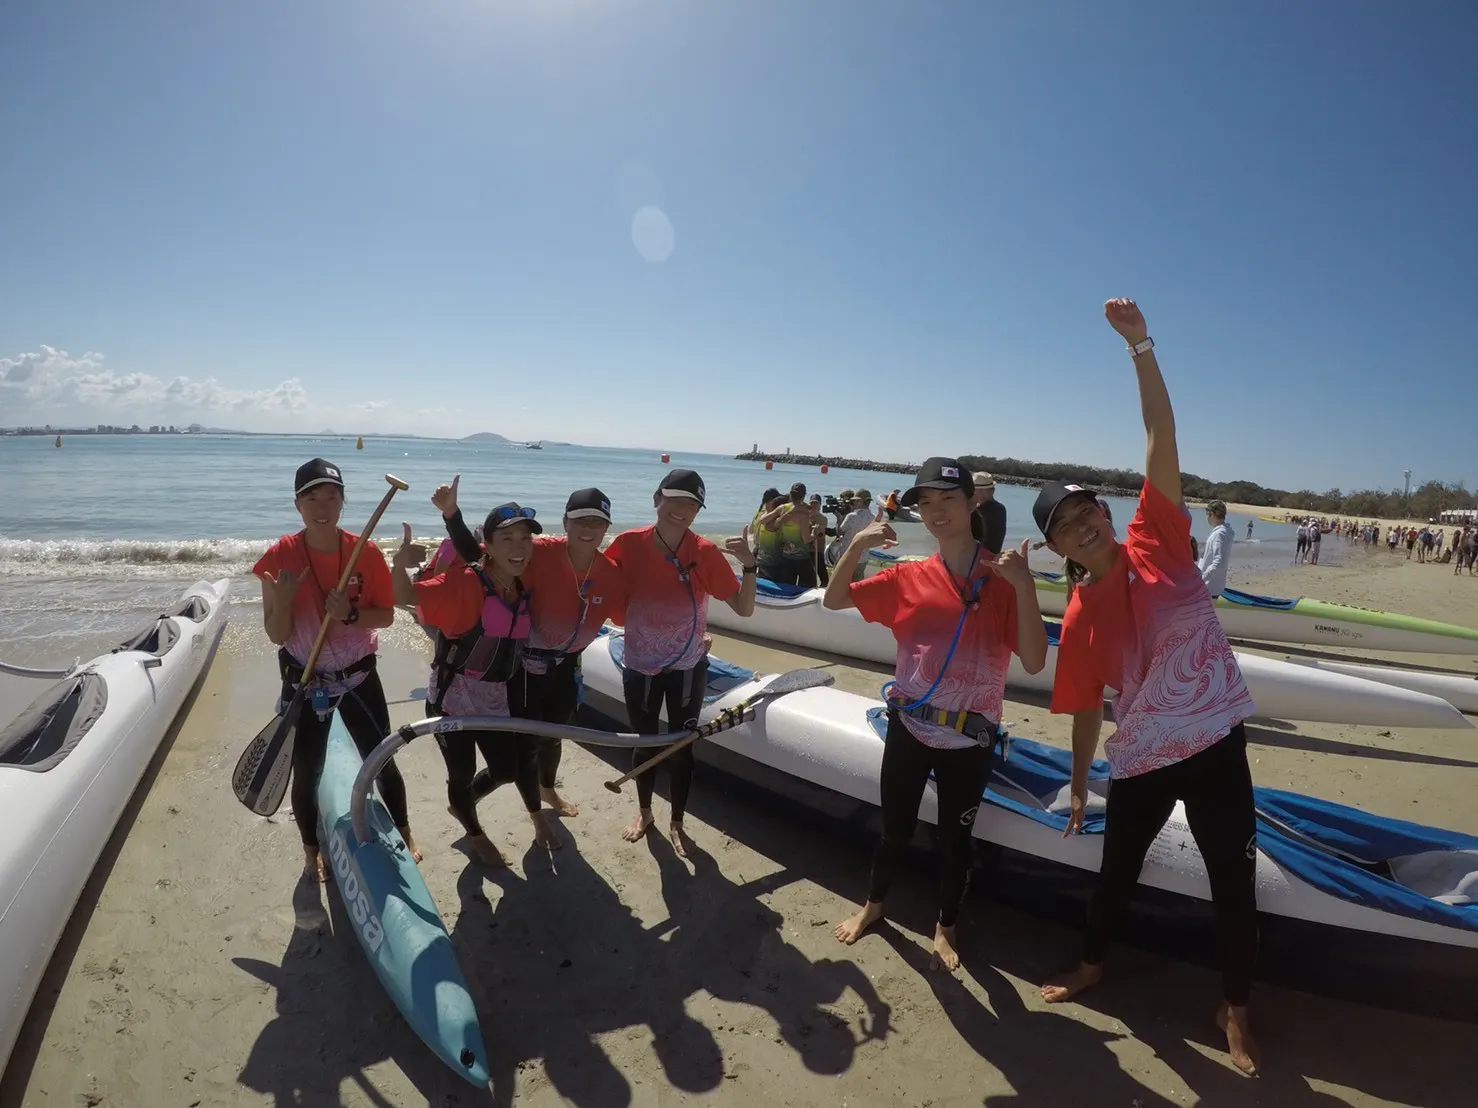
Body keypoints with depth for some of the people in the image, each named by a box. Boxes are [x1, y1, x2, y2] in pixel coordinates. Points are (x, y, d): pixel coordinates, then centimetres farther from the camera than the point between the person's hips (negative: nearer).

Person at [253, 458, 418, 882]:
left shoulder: (367, 553, -12)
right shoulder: (280, 556, -14)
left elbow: (386, 615, -5)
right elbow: (276, 634, -12)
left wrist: (350, 614, -24)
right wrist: (283, 598, -31)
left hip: (359, 676, 0)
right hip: (304, 682, 0)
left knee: (382, 762, 11)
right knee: (306, 772, 12)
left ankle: (404, 836, 33)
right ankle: (312, 853, 37)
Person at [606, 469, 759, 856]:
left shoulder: (707, 553, -15)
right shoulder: (628, 544, -14)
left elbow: (743, 608, -14)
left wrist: (749, 565, -28)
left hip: (688, 669, 0)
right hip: (640, 667, 1)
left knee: (681, 748, 13)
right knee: (645, 744, 19)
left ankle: (677, 824, 37)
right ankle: (644, 813, 45)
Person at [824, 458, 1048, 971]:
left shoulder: (1003, 578, -10)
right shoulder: (909, 577, -3)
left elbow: (1033, 662, -17)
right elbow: (834, 599, 0)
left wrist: (1024, 585, -28)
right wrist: (858, 543, -15)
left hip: (971, 739, -2)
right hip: (908, 728, 2)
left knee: (955, 837, 16)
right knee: (894, 827, 18)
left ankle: (945, 926, 42)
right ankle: (873, 904, 45)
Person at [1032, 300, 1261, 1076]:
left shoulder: (1155, 541, -9)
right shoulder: (1078, 621, -9)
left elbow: (1161, 437, -14)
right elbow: (1086, 711, 0)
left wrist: (1139, 345, -17)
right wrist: (1079, 786, 6)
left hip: (1215, 742, 0)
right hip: (1140, 760, 0)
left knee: (1233, 881, 11)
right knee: (1117, 869, 17)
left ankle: (1234, 1008, 35)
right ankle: (1092, 964, 44)